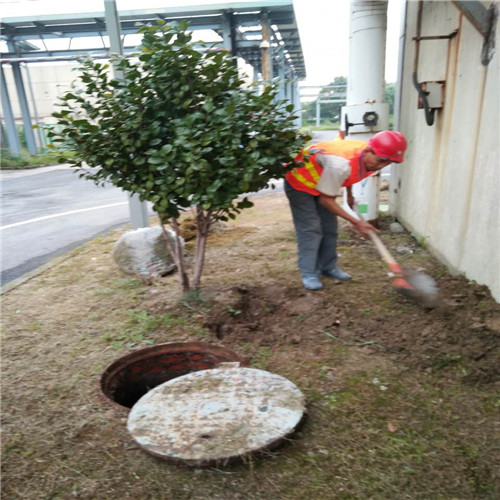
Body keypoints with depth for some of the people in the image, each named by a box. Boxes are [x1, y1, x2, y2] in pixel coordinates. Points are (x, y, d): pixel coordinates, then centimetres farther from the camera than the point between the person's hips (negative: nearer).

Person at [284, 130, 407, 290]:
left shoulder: (370, 158, -15)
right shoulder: (340, 164, -41)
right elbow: (325, 199, -29)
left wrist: (349, 195, 16)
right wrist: (355, 222, -26)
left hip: (321, 180, 8)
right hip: (299, 181, -8)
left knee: (329, 227, 8)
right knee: (310, 229, -12)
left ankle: (328, 267, 21)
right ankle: (309, 274, -2)